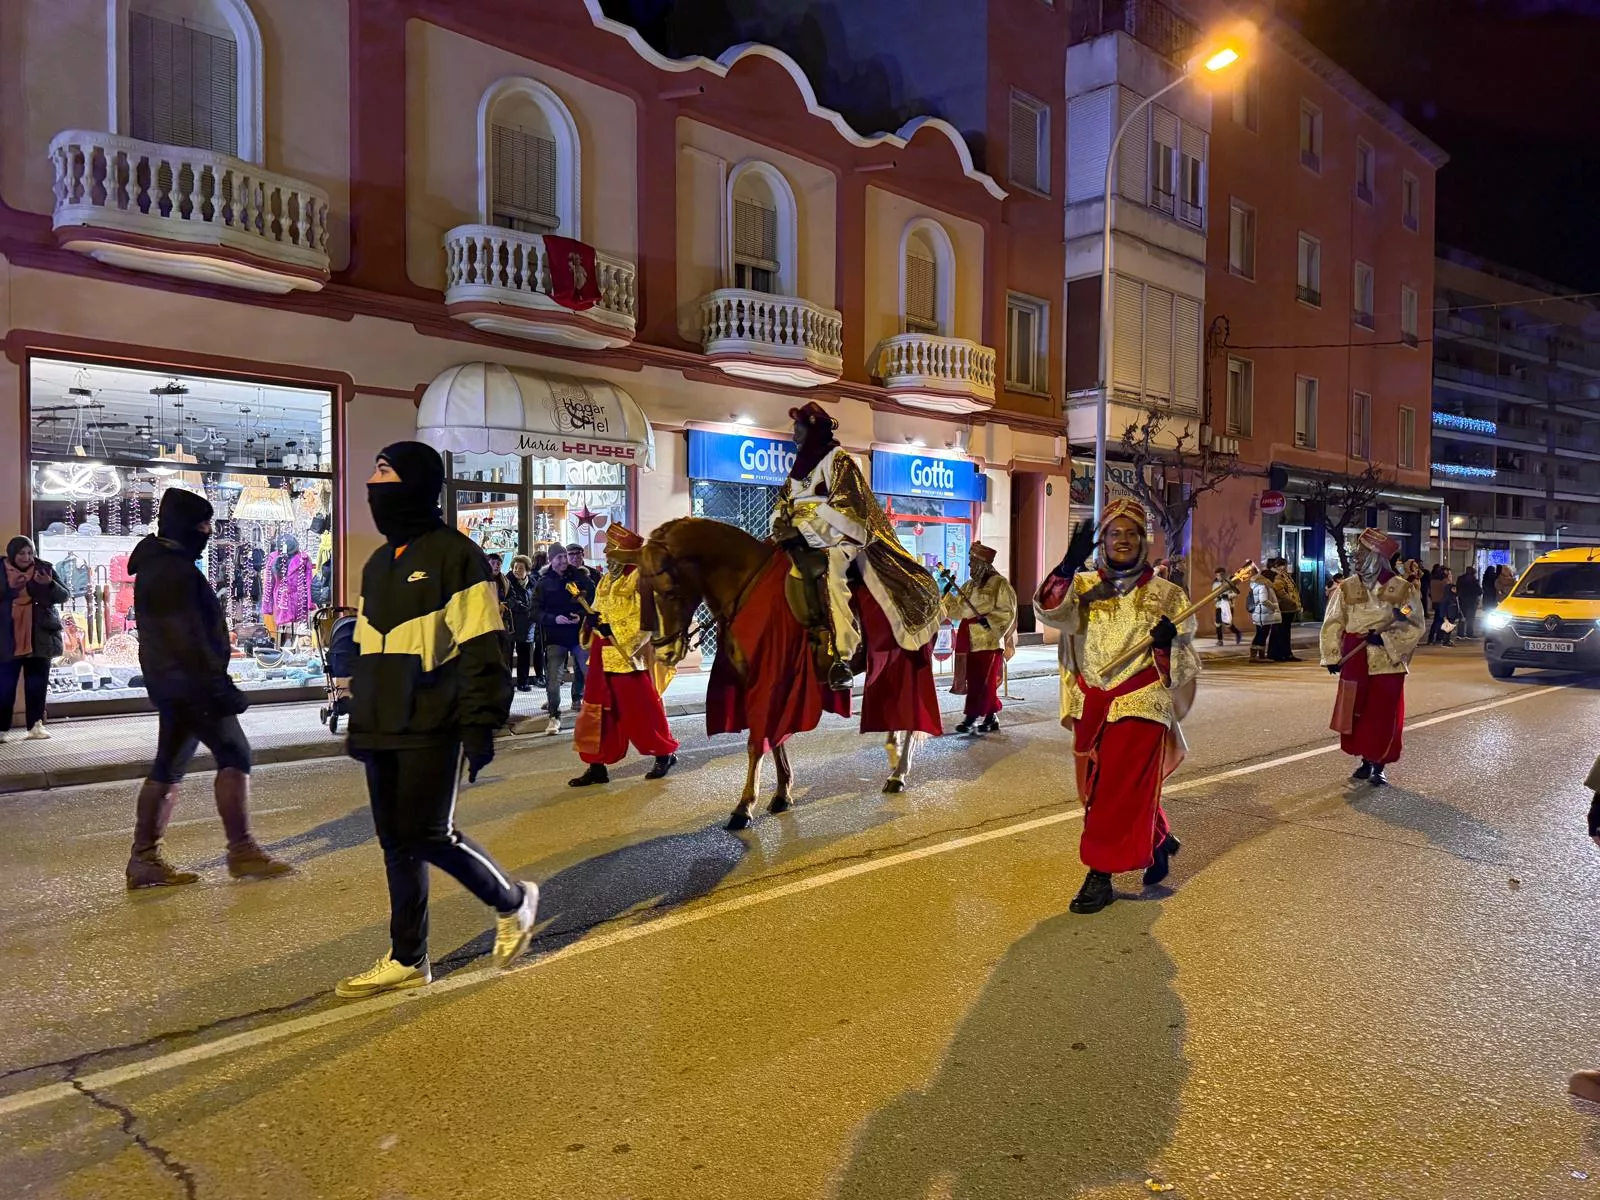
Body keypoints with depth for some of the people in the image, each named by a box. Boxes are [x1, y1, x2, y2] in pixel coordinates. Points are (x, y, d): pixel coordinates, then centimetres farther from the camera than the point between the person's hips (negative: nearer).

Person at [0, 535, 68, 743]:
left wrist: (50, 584, -19)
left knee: (37, 683, 5)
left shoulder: (44, 569, 3)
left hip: (39, 637, 1)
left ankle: (35, 724, 12)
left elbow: (65, 596, 0)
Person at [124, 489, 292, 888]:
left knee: (168, 767, 11)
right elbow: (188, 639, -22)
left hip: (172, 682, 11)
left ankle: (144, 859, 14)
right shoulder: (173, 571, -16)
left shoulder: (159, 565, 18)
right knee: (234, 756, -6)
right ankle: (241, 852, -4)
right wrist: (219, 686, -22)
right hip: (189, 681, -11)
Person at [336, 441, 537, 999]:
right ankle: (407, 960, 21)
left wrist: (480, 723, -18)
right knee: (396, 843, 10)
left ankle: (512, 900, 17)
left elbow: (481, 649, -13)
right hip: (384, 731, 8)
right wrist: (360, 722, 20)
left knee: (428, 836, -8)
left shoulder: (455, 554, -8)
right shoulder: (378, 563, 17)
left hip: (432, 728, -8)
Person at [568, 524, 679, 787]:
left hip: (628, 653, -8)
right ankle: (597, 765, 13)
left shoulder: (639, 577, -11)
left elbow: (647, 618, -17)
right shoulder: (606, 579, 15)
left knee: (639, 709, 1)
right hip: (603, 653, 8)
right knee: (600, 710, 8)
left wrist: (629, 647, -22)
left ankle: (665, 753, 19)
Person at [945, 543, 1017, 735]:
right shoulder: (970, 585, 15)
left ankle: (971, 717, 1)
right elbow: (957, 608, 12)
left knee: (982, 682, -3)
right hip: (971, 640, 7)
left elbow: (1008, 611, -10)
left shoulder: (999, 583, -7)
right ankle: (991, 718, 17)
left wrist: (989, 621, -20)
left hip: (988, 641, -7)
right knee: (976, 681, 8)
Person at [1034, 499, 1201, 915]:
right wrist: (1068, 568, -33)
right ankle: (1159, 841, 38)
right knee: (1097, 790, 14)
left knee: (1119, 792, -4)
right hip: (1092, 707, 3)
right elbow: (1051, 612, -18)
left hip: (1139, 705, -3)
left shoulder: (1166, 594, 2)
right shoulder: (1083, 586, 4)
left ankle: (1100, 874, 8)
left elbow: (1184, 663, 2)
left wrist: (1167, 644, -20)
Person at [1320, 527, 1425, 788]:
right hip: (1354, 662, 2)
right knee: (1356, 713, 6)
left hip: (1387, 663, -2)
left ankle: (1379, 766, 14)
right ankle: (1366, 761, 22)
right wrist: (1332, 657, -4)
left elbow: (1415, 626, -3)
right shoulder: (1347, 588, 2)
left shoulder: (1402, 588, -4)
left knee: (1384, 716, 1)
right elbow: (1333, 624, 4)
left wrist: (1384, 637, -17)